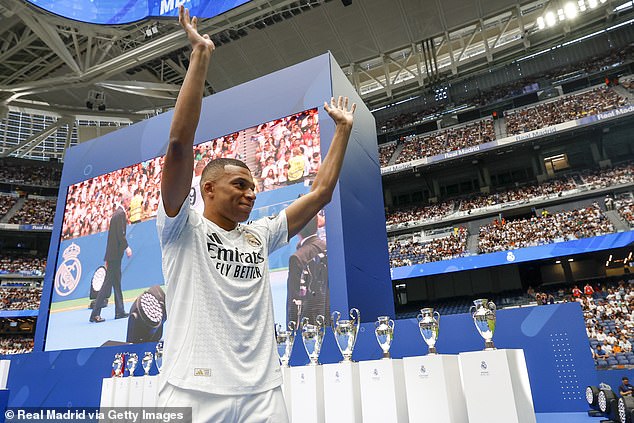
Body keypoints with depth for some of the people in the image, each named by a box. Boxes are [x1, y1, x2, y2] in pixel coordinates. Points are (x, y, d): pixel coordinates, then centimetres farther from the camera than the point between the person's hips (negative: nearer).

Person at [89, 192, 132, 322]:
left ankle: (120, 311, 20)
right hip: (116, 252, -10)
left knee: (116, 282, 13)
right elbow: (121, 234, -20)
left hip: (112, 252, 10)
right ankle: (95, 314, -5)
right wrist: (127, 247, -9)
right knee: (108, 283, -7)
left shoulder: (116, 213, 16)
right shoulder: (121, 213, -11)